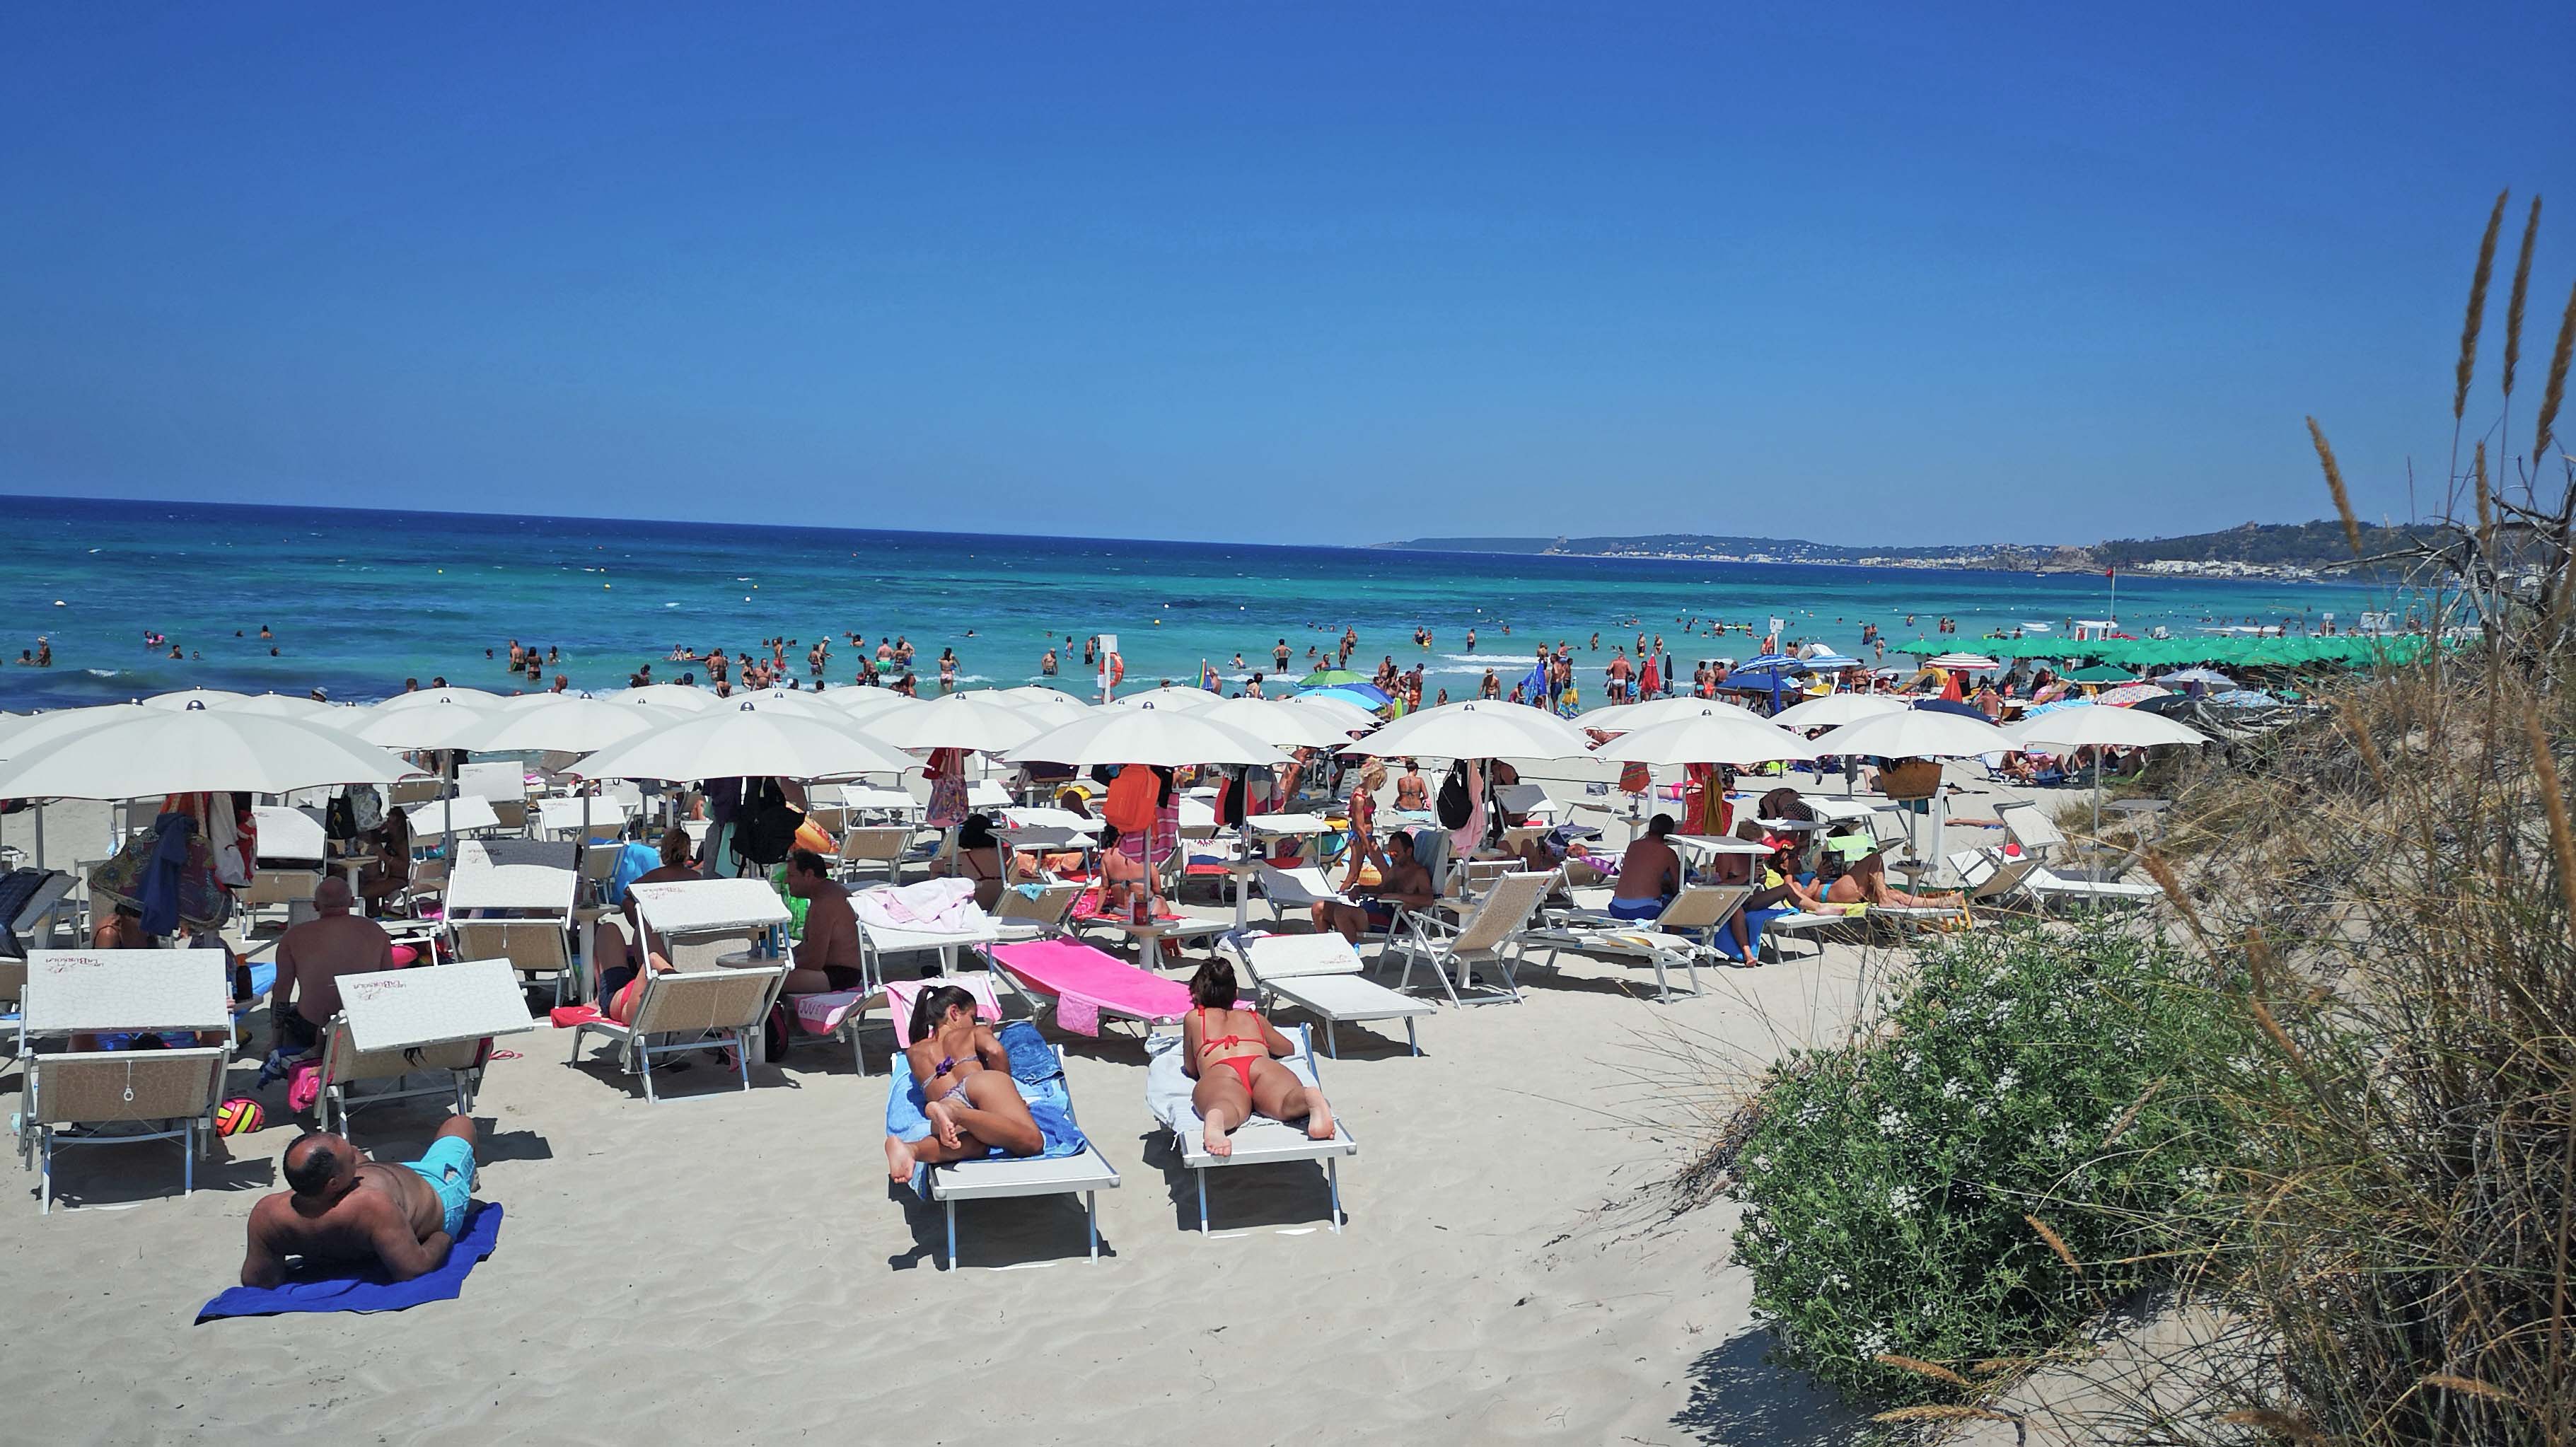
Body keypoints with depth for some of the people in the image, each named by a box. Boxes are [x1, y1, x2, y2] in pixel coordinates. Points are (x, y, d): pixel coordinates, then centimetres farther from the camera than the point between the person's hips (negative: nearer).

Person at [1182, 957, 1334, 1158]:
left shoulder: (1193, 1018, 35)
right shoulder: (1255, 1018, 41)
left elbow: (1191, 1069, 41)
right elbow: (1289, 1049, 55)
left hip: (1218, 1072, -2)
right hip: (1263, 1065, 2)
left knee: (1224, 1107, -36)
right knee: (1288, 1105, -30)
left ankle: (1216, 1120, -73)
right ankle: (1311, 1098, -66)